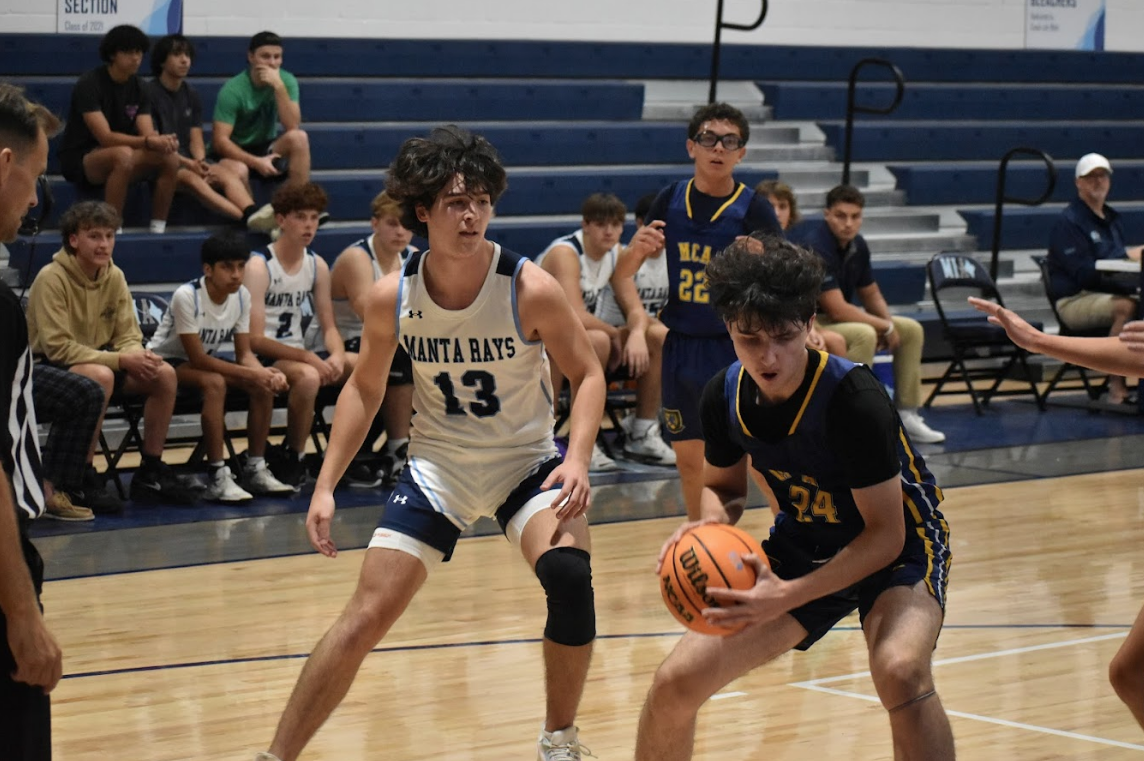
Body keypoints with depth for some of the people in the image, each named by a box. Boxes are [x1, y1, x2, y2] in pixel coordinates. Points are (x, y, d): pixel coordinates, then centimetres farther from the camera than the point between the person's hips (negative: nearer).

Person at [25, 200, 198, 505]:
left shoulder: (114, 276, 1)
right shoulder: (52, 279, -19)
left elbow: (128, 336, 5)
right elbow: (58, 347, -23)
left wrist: (138, 355, -22)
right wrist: (121, 360, -28)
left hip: (99, 358, 7)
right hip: (51, 367, -7)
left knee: (164, 374, -13)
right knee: (101, 376, -37)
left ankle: (151, 473, -1)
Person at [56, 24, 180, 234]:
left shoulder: (138, 87, 4)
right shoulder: (90, 84, -16)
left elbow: (148, 134, -5)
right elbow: (105, 137, -25)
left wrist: (162, 141, -29)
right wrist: (148, 142, -37)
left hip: (120, 158, 7)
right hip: (80, 159, -7)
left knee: (170, 157, -16)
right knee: (123, 154, -37)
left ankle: (158, 229, -10)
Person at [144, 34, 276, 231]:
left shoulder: (191, 96, 19)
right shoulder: (149, 92, 0)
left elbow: (196, 140, 14)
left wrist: (200, 161, -9)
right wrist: (188, 163, -16)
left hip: (190, 161, 6)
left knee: (227, 174, -25)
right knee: (191, 179, -37)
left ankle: (253, 213, -54)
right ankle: (248, 218, -58)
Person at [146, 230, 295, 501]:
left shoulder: (242, 296, -7)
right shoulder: (187, 296, -27)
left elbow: (245, 354, -4)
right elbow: (197, 358, -26)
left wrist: (264, 373, -27)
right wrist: (250, 374, -29)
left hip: (204, 361, 7)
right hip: (166, 362, -7)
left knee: (264, 386, -16)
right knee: (215, 383, -36)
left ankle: (256, 469, -7)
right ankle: (217, 478, -33)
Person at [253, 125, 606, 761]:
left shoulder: (530, 289, -20)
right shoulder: (392, 297, -13)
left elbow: (588, 374, -9)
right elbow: (365, 388, 3)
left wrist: (577, 460, -26)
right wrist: (326, 486, -3)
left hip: (526, 460, -1)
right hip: (438, 465, 2)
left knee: (569, 573, -27)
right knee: (366, 617, -7)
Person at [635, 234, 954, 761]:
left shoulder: (853, 397, -30)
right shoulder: (724, 395, -13)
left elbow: (886, 534, -26)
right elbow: (723, 486, 7)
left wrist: (788, 596, -35)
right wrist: (712, 520, -18)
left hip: (897, 546, -5)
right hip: (803, 543, 5)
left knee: (900, 670, -37)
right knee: (675, 682, -4)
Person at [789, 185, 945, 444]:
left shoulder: (857, 245, 2)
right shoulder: (815, 247, -25)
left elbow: (871, 295, 16)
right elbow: (837, 309, -28)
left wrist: (888, 323, -6)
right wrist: (886, 327, -18)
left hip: (836, 318, 9)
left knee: (911, 330, 6)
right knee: (863, 335, -34)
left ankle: (906, 415, 8)